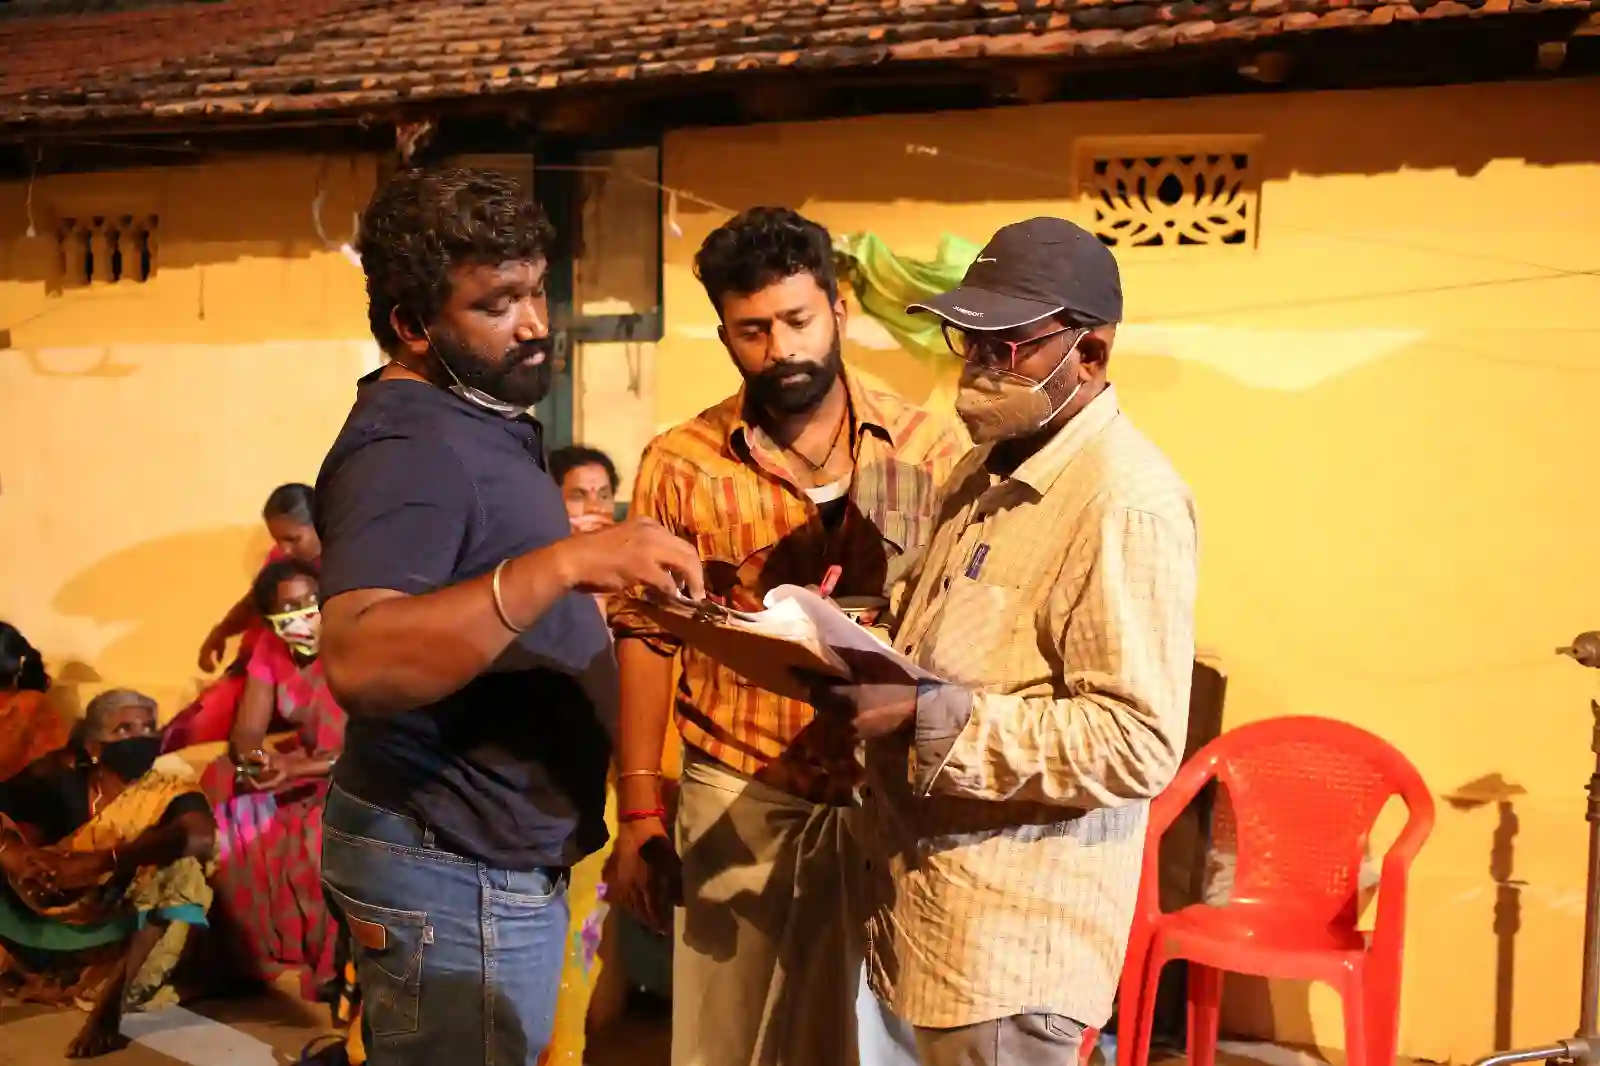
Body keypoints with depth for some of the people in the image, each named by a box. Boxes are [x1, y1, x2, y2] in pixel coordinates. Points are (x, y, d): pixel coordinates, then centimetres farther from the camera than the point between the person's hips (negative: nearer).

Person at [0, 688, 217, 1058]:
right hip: (37, 928, 2)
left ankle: (111, 1001, -29)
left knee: (182, 870, -26)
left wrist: (100, 862, -36)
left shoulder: (170, 794, -7)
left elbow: (201, 837, -29)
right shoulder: (61, 780, 0)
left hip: (116, 942, -2)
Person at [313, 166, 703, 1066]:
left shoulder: (484, 418, 11)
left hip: (503, 854, 10)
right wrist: (565, 562, -43)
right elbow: (358, 664, -37)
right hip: (451, 869, -10)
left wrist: (599, 601, 11)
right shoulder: (406, 445, -22)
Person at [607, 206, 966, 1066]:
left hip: (896, 798, 1)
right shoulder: (680, 465, -3)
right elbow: (645, 641, 1)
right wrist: (640, 815, -2)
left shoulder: (931, 448, -2)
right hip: (739, 802, 0)